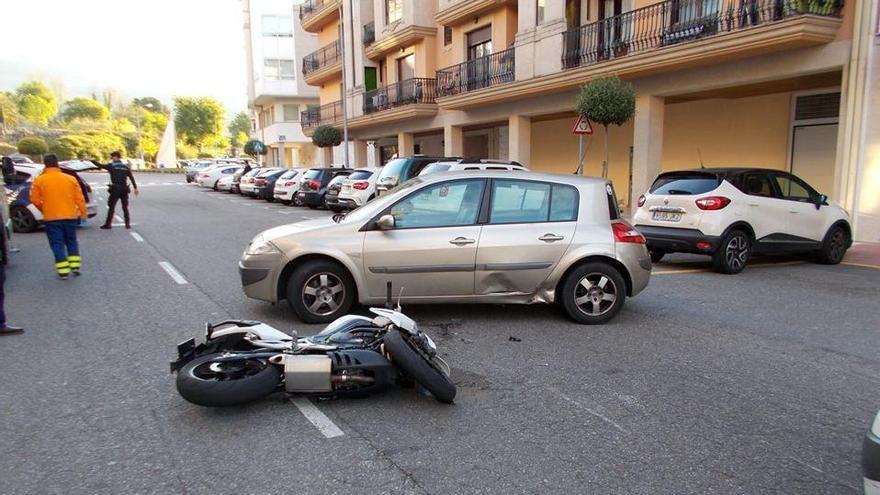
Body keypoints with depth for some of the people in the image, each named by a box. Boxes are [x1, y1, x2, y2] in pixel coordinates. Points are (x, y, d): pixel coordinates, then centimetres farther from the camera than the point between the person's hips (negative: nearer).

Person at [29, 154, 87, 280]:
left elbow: (35, 200, -2)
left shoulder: (39, 180, -4)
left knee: (57, 244, 4)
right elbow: (79, 198, 2)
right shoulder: (70, 179, 1)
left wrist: (44, 209, 15)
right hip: (70, 216, 2)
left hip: (51, 218, -2)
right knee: (71, 242, 17)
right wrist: (83, 212, 12)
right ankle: (75, 266, 13)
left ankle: (63, 271, 2)